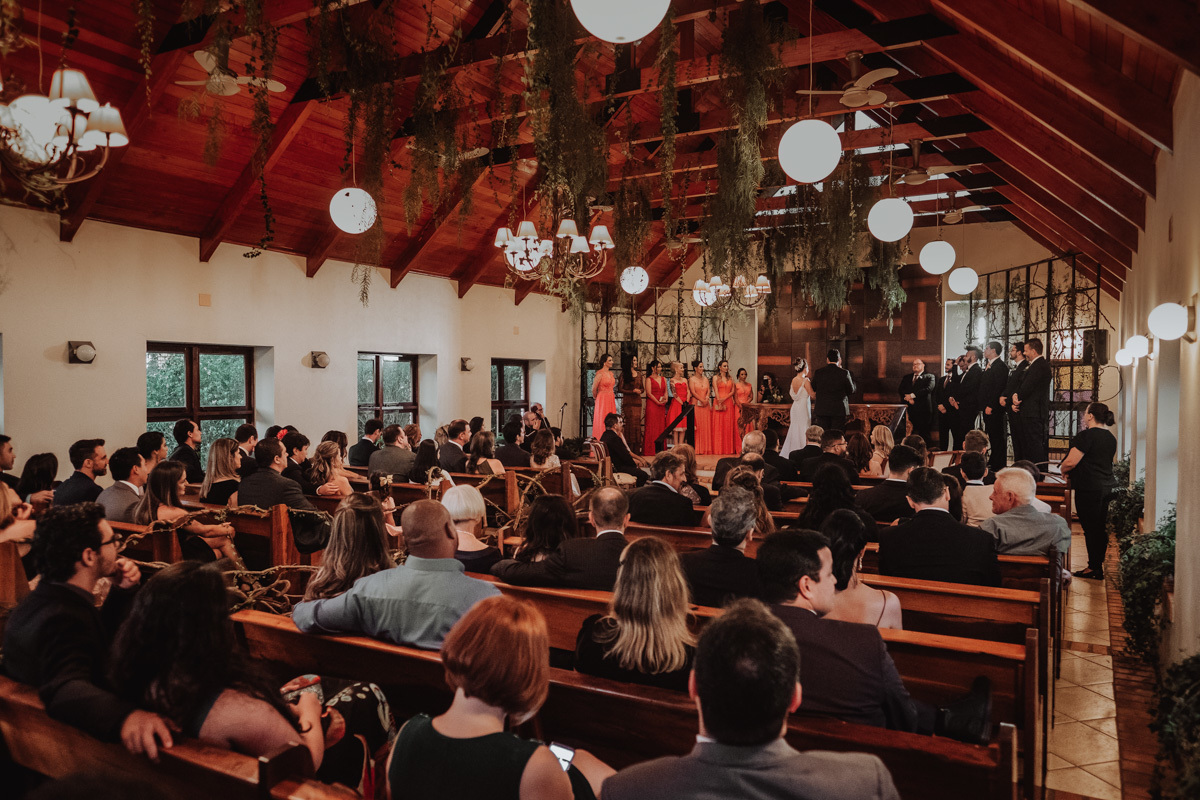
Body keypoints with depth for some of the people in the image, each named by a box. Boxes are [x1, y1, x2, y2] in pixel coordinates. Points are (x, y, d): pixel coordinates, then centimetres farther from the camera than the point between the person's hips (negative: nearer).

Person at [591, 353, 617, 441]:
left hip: (611, 400, 7)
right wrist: (596, 398, 6)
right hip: (602, 400, -7)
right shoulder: (600, 373, -11)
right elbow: (594, 389, -8)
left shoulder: (611, 373, 12)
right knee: (602, 421, -4)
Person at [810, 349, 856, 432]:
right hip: (839, 410, -1)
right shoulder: (844, 373, -8)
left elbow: (813, 390, 7)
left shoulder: (818, 373, -2)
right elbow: (851, 390, 1)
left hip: (822, 410, 1)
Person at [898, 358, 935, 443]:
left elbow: (928, 389, -9)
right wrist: (909, 399, -10)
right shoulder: (906, 378, 21)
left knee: (924, 435, -4)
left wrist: (912, 395, -13)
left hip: (923, 410, -3)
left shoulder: (929, 376, 8)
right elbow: (901, 390, 8)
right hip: (909, 409, 3)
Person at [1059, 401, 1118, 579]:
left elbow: (1071, 462, -19)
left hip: (1089, 489, -9)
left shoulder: (1087, 435, -15)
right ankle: (1098, 565, 21)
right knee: (1101, 528, 13)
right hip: (1107, 487, 9)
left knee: (1090, 529, -2)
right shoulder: (1111, 437, 13)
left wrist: (1062, 470, 2)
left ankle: (1094, 569, 3)